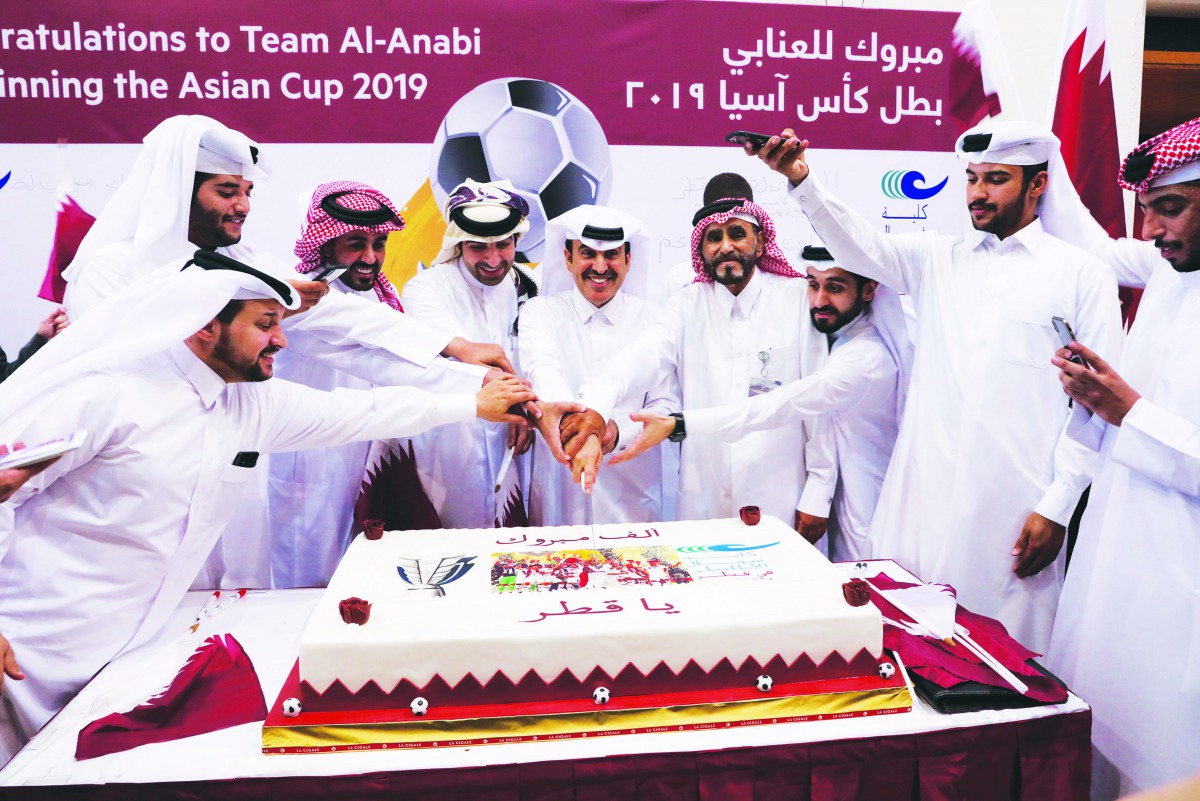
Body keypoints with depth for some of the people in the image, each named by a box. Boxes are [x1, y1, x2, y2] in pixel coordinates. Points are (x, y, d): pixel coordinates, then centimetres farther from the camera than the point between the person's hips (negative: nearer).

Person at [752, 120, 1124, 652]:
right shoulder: (937, 258, 13)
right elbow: (863, 247, -3)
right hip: (924, 499, 3)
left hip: (1015, 508, -2)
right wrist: (801, 180, -21)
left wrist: (1058, 507, -5)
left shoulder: (1082, 274, 4)